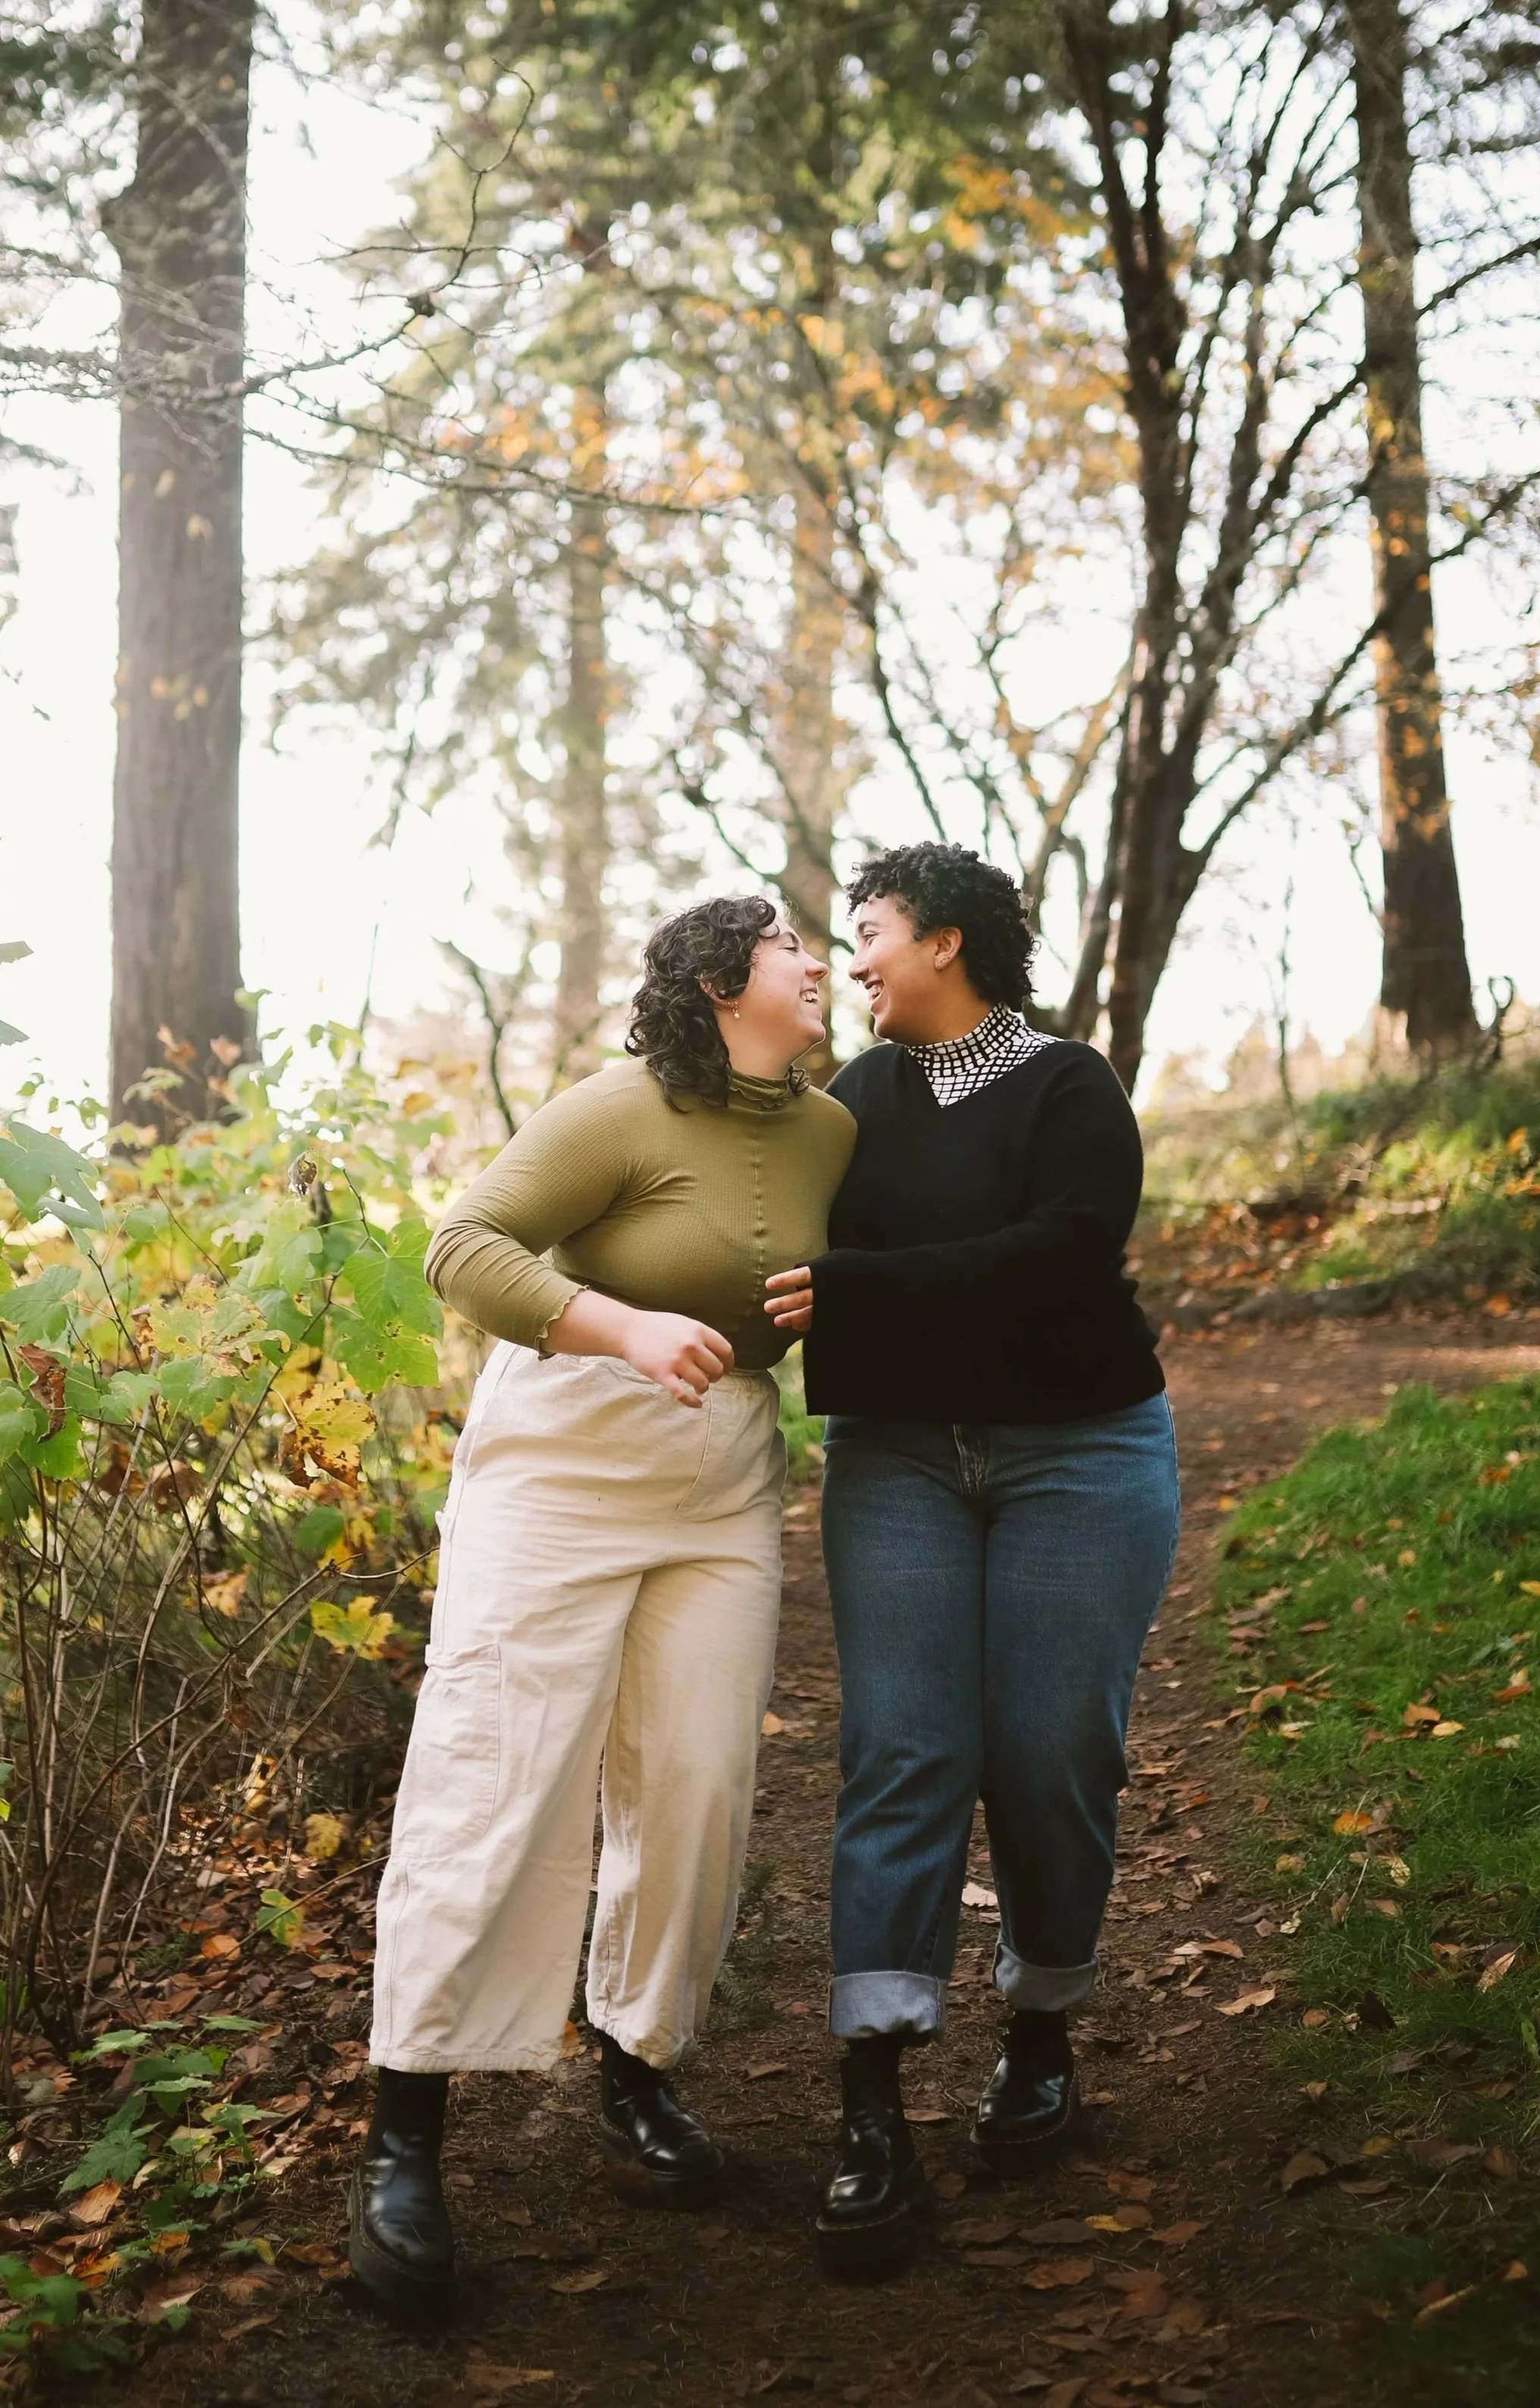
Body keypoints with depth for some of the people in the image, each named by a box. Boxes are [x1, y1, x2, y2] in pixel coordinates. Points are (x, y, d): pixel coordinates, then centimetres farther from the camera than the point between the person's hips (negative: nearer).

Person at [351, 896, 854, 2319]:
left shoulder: (831, 1134, 6)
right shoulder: (623, 1114, -12)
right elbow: (464, 1249, -17)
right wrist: (628, 1326, -29)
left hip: (726, 1483, 6)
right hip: (561, 1459, -5)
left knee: (697, 1786, 3)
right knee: (493, 1781, -7)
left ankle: (641, 2079, 23)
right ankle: (405, 2138, 1)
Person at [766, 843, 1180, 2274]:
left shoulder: (1068, 1090, -5)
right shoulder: (858, 1098, 11)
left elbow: (1058, 1258, -21)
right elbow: (803, 1252, 20)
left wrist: (851, 1291, -23)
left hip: (1073, 1456, -3)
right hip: (896, 1457, 3)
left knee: (1049, 1760, -1)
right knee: (900, 1761, -7)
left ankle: (1043, 2029, 24)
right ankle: (872, 2113, -8)